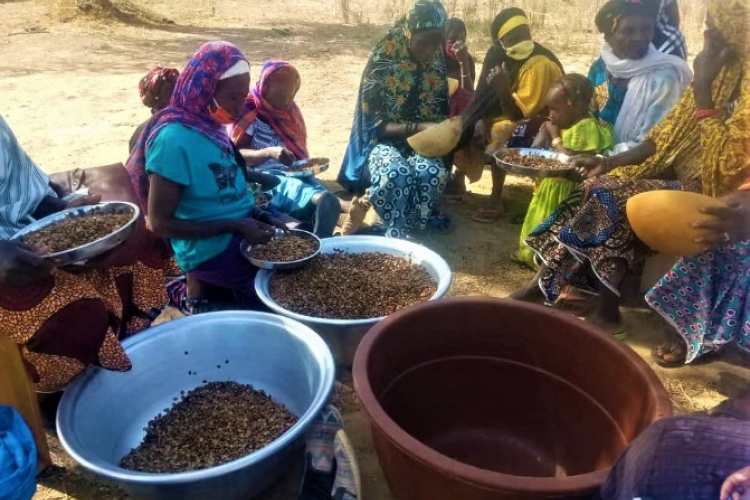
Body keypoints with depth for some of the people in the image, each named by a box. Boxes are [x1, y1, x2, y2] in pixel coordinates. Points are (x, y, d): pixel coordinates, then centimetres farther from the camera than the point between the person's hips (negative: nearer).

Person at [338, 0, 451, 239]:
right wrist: (418, 126, -24)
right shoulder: (382, 62, -12)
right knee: (396, 172, -37)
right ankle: (396, 235, -21)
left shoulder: (438, 65, 2)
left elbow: (442, 114, 10)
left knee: (433, 172, -31)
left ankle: (415, 231, -16)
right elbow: (373, 124, -14)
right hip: (384, 141, -3)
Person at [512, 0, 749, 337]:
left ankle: (547, 285, -12)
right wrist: (609, 163, -1)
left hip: (710, 191, -8)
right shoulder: (720, 73, 9)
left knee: (612, 199, -24)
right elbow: (667, 137, 9)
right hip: (681, 178, 8)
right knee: (601, 192, -11)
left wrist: (702, 89, -22)